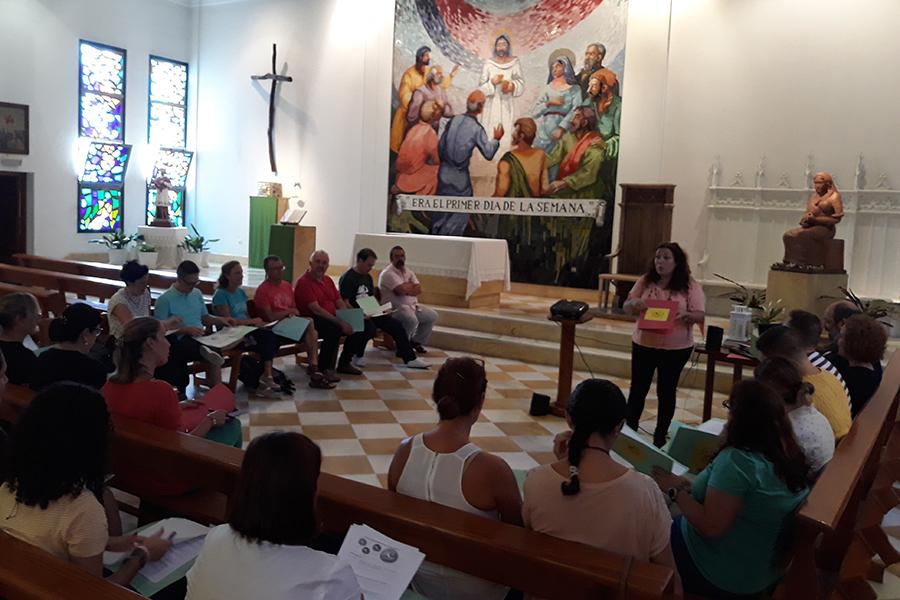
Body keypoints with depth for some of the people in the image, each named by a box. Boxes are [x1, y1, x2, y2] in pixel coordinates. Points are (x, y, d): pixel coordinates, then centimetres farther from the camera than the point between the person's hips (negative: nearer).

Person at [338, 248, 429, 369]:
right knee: (370, 328, -36)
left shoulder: (368, 277, 16)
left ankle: (410, 359, 0)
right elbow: (344, 303, -17)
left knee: (397, 325, -5)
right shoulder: (347, 278, -11)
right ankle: (358, 356, -10)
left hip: (370, 313, 8)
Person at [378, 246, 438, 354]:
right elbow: (403, 290, -26)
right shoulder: (388, 274, -13)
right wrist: (411, 285, -5)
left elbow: (419, 289, 0)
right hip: (395, 308, -9)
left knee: (432, 316, 5)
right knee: (412, 320, -35)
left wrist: (406, 287, -15)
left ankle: (417, 341, 17)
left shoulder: (409, 272, 13)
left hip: (412, 305, 9)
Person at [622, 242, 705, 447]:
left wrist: (686, 314, -29)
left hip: (676, 348, -2)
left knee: (666, 392, 9)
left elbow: (701, 315, -8)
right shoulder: (645, 281, 1)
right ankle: (629, 431, 21)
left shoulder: (690, 286, -6)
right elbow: (626, 308, 4)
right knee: (638, 388, 7)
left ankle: (660, 437, 22)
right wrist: (634, 303, -19)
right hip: (644, 344, 2)